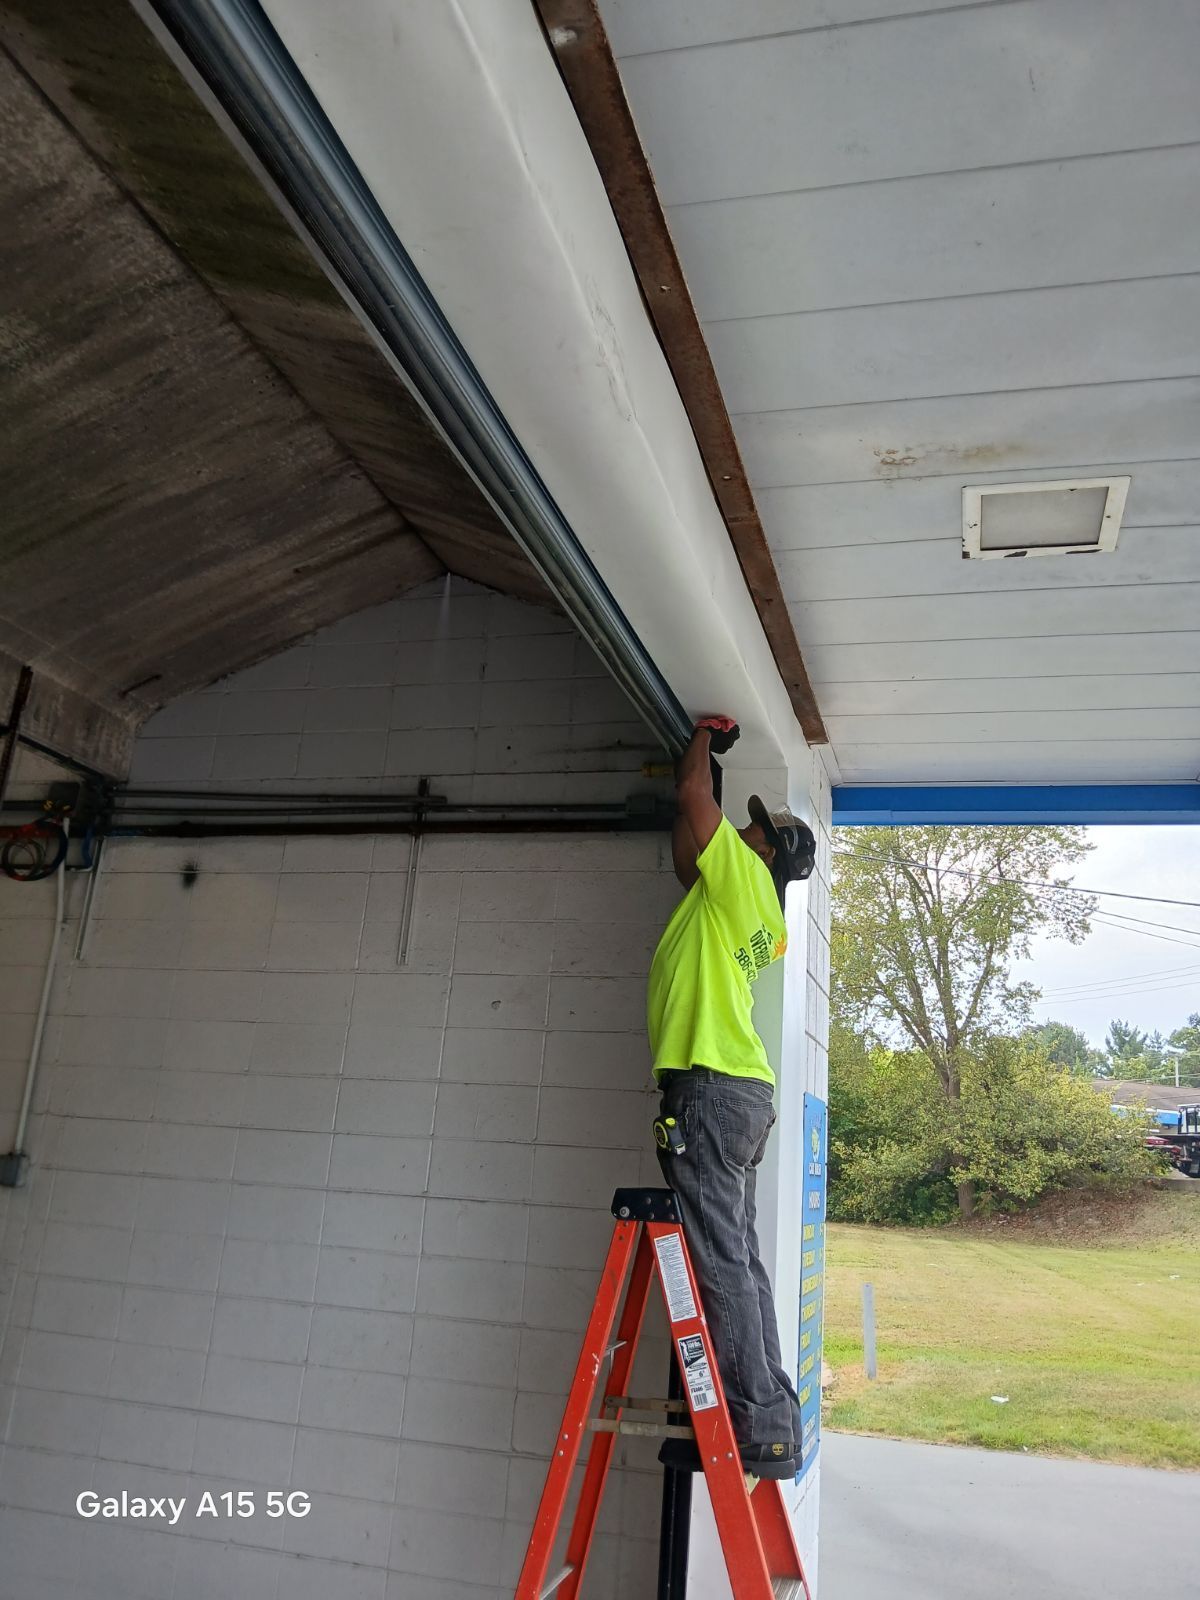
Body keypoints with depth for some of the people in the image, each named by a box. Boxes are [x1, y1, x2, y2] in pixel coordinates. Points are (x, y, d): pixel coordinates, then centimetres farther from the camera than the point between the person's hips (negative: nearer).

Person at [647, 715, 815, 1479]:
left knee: (721, 1262, -10)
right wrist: (708, 752, 37)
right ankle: (768, 1422, 14)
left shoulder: (743, 874, -1)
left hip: (711, 1087, -10)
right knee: (737, 1259, 10)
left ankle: (761, 1428, -7)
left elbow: (694, 793, -2)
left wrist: (704, 739, 19)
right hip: (740, 1091, 10)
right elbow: (687, 856, 36)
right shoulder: (756, 909, 23)